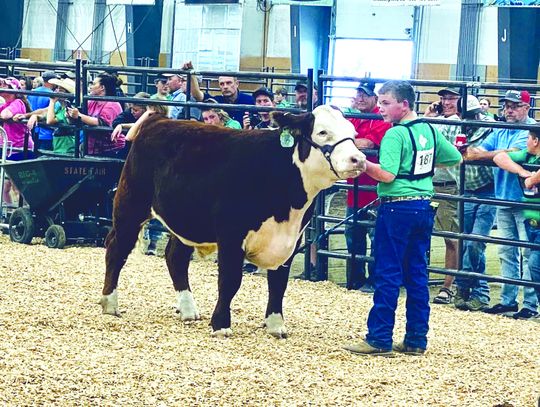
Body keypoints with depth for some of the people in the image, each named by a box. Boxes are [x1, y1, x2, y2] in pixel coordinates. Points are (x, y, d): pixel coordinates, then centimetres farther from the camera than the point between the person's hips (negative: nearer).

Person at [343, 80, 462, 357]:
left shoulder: (395, 135, -13)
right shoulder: (430, 131, 9)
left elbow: (386, 175, -22)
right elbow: (456, 159, 21)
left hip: (398, 208, -7)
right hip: (424, 207, 7)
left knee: (387, 274, -3)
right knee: (417, 274, 10)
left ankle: (379, 340, -1)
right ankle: (416, 340, 12)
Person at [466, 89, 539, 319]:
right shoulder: (500, 132, 15)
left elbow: (511, 154, -21)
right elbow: (479, 150, 7)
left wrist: (479, 155, -13)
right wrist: (468, 151, -17)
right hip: (503, 199, 8)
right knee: (506, 253, 11)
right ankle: (508, 300, 18)